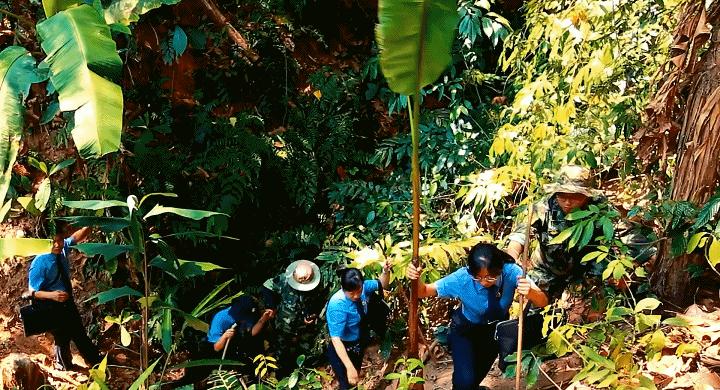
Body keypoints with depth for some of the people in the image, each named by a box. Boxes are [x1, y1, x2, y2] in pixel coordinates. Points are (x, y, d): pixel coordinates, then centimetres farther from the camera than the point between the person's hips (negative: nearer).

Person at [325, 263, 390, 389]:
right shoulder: (337, 305, -35)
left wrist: (385, 271, -21)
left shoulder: (362, 287, -18)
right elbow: (336, 339, -38)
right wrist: (349, 367, -44)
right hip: (342, 351, -7)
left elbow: (382, 284, 2)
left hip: (358, 346, 7)